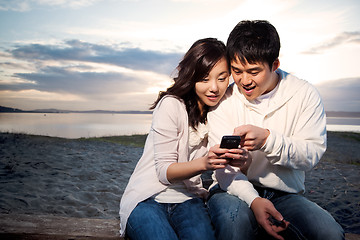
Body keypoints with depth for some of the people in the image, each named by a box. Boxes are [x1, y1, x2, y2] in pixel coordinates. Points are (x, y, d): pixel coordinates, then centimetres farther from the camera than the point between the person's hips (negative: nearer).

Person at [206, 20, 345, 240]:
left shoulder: (305, 95, -2)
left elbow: (313, 153, -9)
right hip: (234, 190, -2)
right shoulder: (223, 100, -5)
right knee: (235, 219, -34)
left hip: (285, 194, 2)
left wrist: (267, 139, -27)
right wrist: (253, 199, -26)